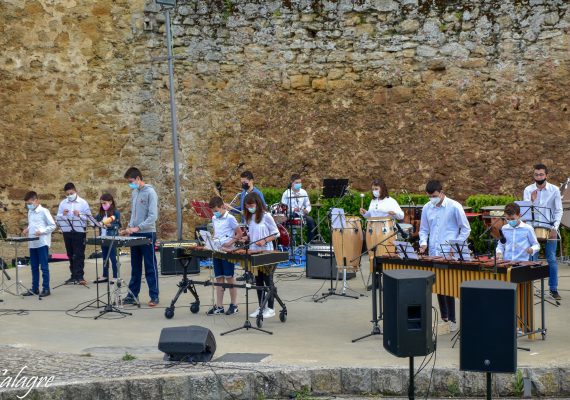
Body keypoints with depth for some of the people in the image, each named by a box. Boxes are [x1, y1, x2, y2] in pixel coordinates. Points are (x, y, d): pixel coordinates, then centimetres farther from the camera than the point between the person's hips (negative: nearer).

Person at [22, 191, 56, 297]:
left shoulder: (44, 211, -8)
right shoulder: (30, 212, 14)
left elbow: (53, 226, -10)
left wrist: (42, 232, -20)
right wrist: (27, 229, 4)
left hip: (42, 243, -7)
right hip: (32, 244, 7)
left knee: (44, 267, -3)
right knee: (34, 267, 11)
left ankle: (46, 289, 1)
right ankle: (35, 288, 18)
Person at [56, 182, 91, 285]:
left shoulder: (83, 203, 0)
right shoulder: (63, 203, 9)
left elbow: (88, 217, -3)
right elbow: (58, 217, 8)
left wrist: (79, 215, -19)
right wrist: (63, 215, -13)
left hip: (79, 231, -4)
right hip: (67, 232, 4)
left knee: (79, 255, -5)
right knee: (70, 254, 9)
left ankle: (79, 276, -6)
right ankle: (74, 276, 16)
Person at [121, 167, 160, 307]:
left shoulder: (150, 192, -10)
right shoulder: (134, 193, 12)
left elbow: (153, 216, -17)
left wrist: (138, 227, -21)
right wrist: (129, 228, 5)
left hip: (147, 234, -7)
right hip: (135, 234, 7)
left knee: (150, 267, -1)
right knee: (135, 267, 11)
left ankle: (154, 296, 4)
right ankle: (133, 295, 17)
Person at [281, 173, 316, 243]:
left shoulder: (303, 192, 8)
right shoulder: (286, 193, -3)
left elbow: (308, 205, 12)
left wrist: (307, 210, -11)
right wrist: (292, 210, -23)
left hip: (302, 214, 3)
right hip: (291, 216, -3)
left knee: (310, 220, -25)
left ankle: (310, 242, -16)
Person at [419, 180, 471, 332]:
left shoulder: (454, 207, -6)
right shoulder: (427, 208, 7)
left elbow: (465, 229, 0)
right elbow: (424, 229, 16)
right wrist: (423, 242, -2)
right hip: (433, 254, 5)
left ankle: (452, 319, -1)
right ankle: (443, 316, 20)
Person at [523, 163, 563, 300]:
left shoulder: (554, 190, -1)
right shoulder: (528, 190, 0)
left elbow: (559, 211, 1)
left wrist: (555, 228, -11)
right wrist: (532, 200, -24)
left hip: (549, 229, 0)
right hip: (533, 228, 0)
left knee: (552, 260, 2)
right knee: (532, 259, 1)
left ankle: (554, 289, 8)